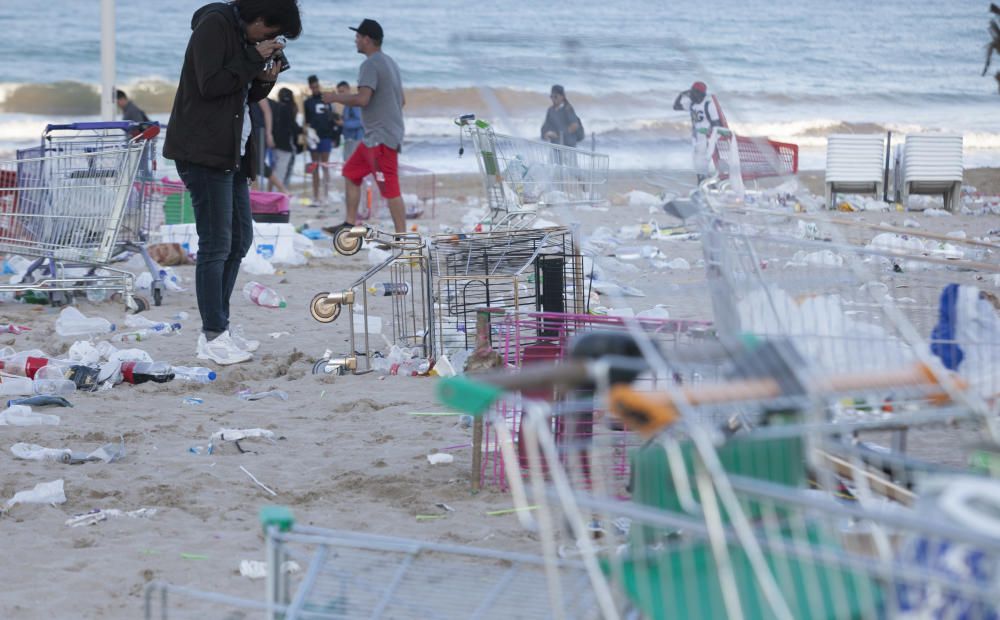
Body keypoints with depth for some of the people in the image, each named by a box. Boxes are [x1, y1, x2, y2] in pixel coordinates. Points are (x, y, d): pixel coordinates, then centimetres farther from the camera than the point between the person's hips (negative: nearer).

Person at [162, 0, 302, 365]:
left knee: (240, 239, 13)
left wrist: (264, 80, 1)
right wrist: (254, 59, -16)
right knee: (216, 245, -9)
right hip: (203, 153, -10)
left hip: (231, 153, 10)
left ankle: (219, 329, 19)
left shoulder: (244, 36, 16)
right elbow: (210, 85, -20)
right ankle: (213, 338, -6)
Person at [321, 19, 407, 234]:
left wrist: (335, 98, -9)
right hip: (374, 137, 11)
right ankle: (350, 224, 21)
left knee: (390, 189, -11)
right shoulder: (390, 63, 16)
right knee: (351, 172, 18)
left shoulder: (370, 65, -14)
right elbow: (402, 100, 20)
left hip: (381, 137, -11)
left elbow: (362, 99, -23)